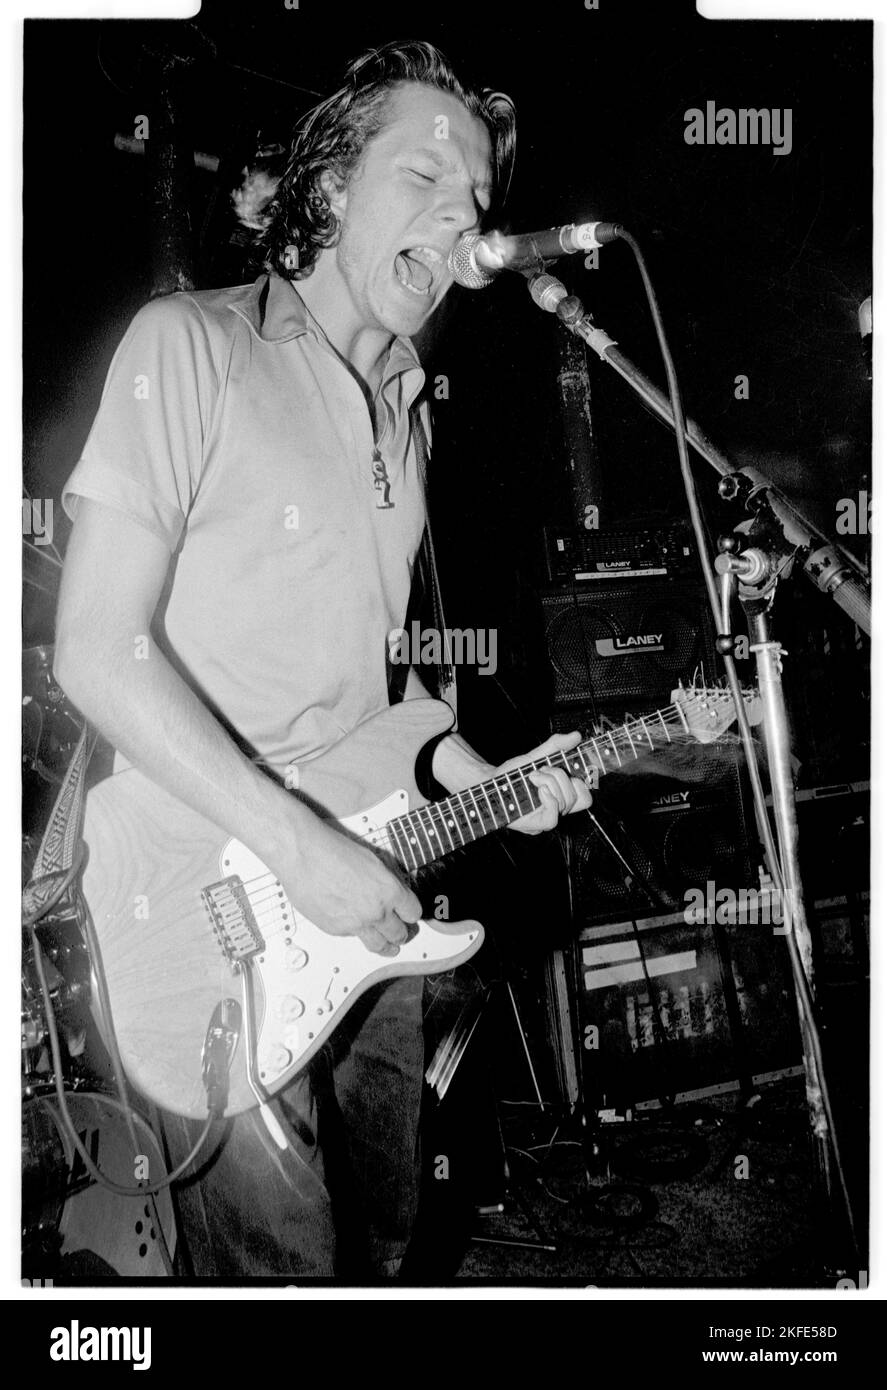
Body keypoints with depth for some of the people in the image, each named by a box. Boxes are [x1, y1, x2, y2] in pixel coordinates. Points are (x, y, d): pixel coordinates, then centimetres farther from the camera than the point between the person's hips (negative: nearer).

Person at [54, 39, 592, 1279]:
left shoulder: (401, 405, 13)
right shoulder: (190, 349, -12)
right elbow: (99, 651, -19)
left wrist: (480, 783, 8)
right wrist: (304, 851, -22)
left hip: (370, 902, 8)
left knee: (379, 1230, 20)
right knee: (281, 1259, 2)